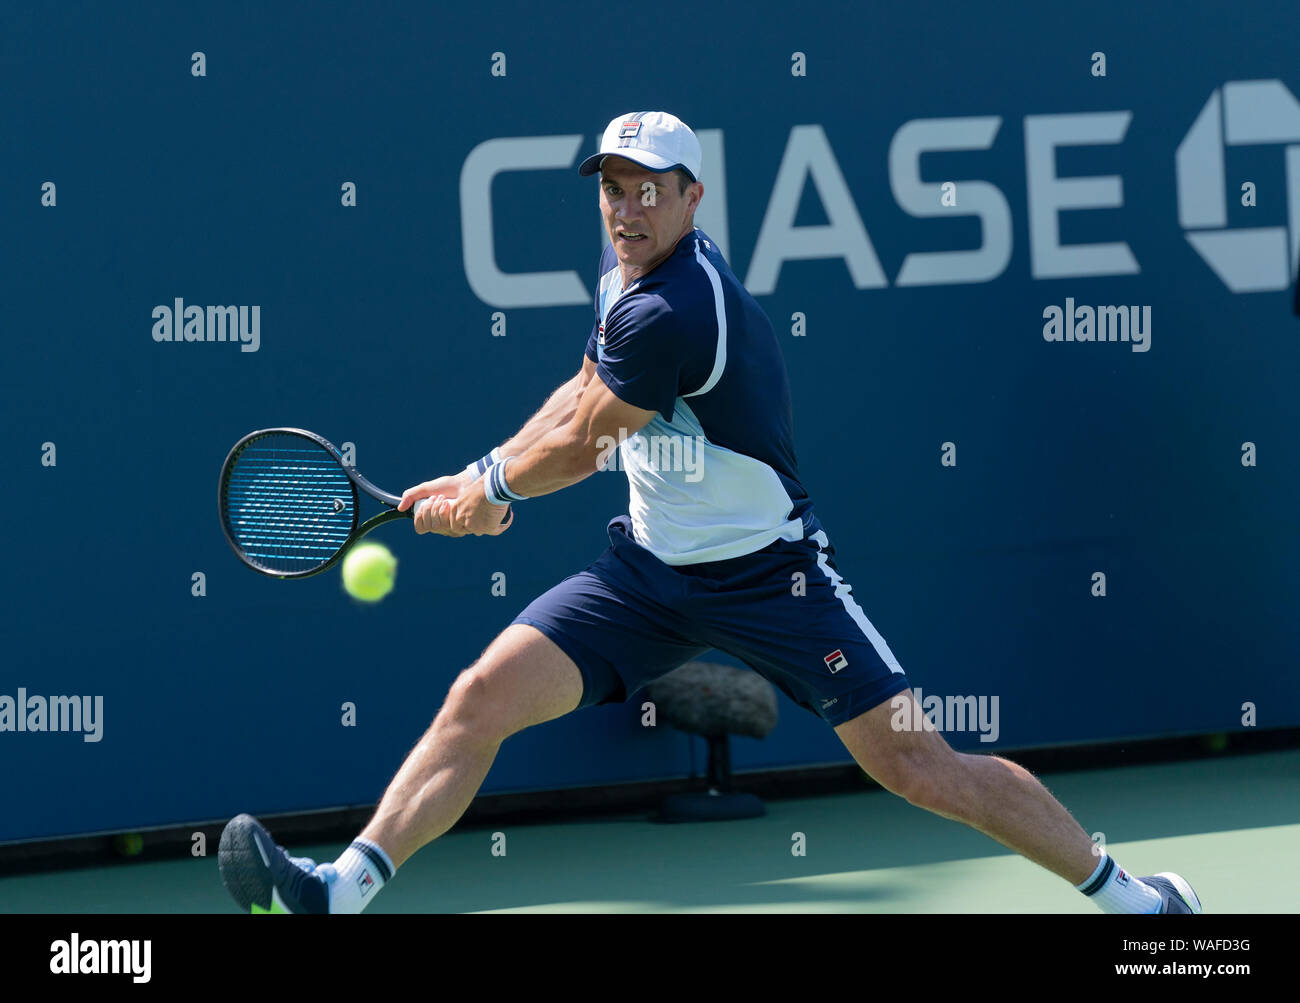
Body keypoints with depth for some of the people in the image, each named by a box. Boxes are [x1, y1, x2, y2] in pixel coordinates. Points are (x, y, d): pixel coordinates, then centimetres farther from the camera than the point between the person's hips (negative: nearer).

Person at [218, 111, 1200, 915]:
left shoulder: (675, 313, -26)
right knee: (481, 697, -9)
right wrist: (485, 479, 9)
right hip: (650, 565, 8)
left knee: (919, 768, -10)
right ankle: (341, 891, -11)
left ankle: (1120, 891, 5)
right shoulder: (623, 275, 4)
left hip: (768, 574, -8)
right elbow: (581, 402, 21)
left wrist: (489, 487, 4)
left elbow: (577, 445, -15)